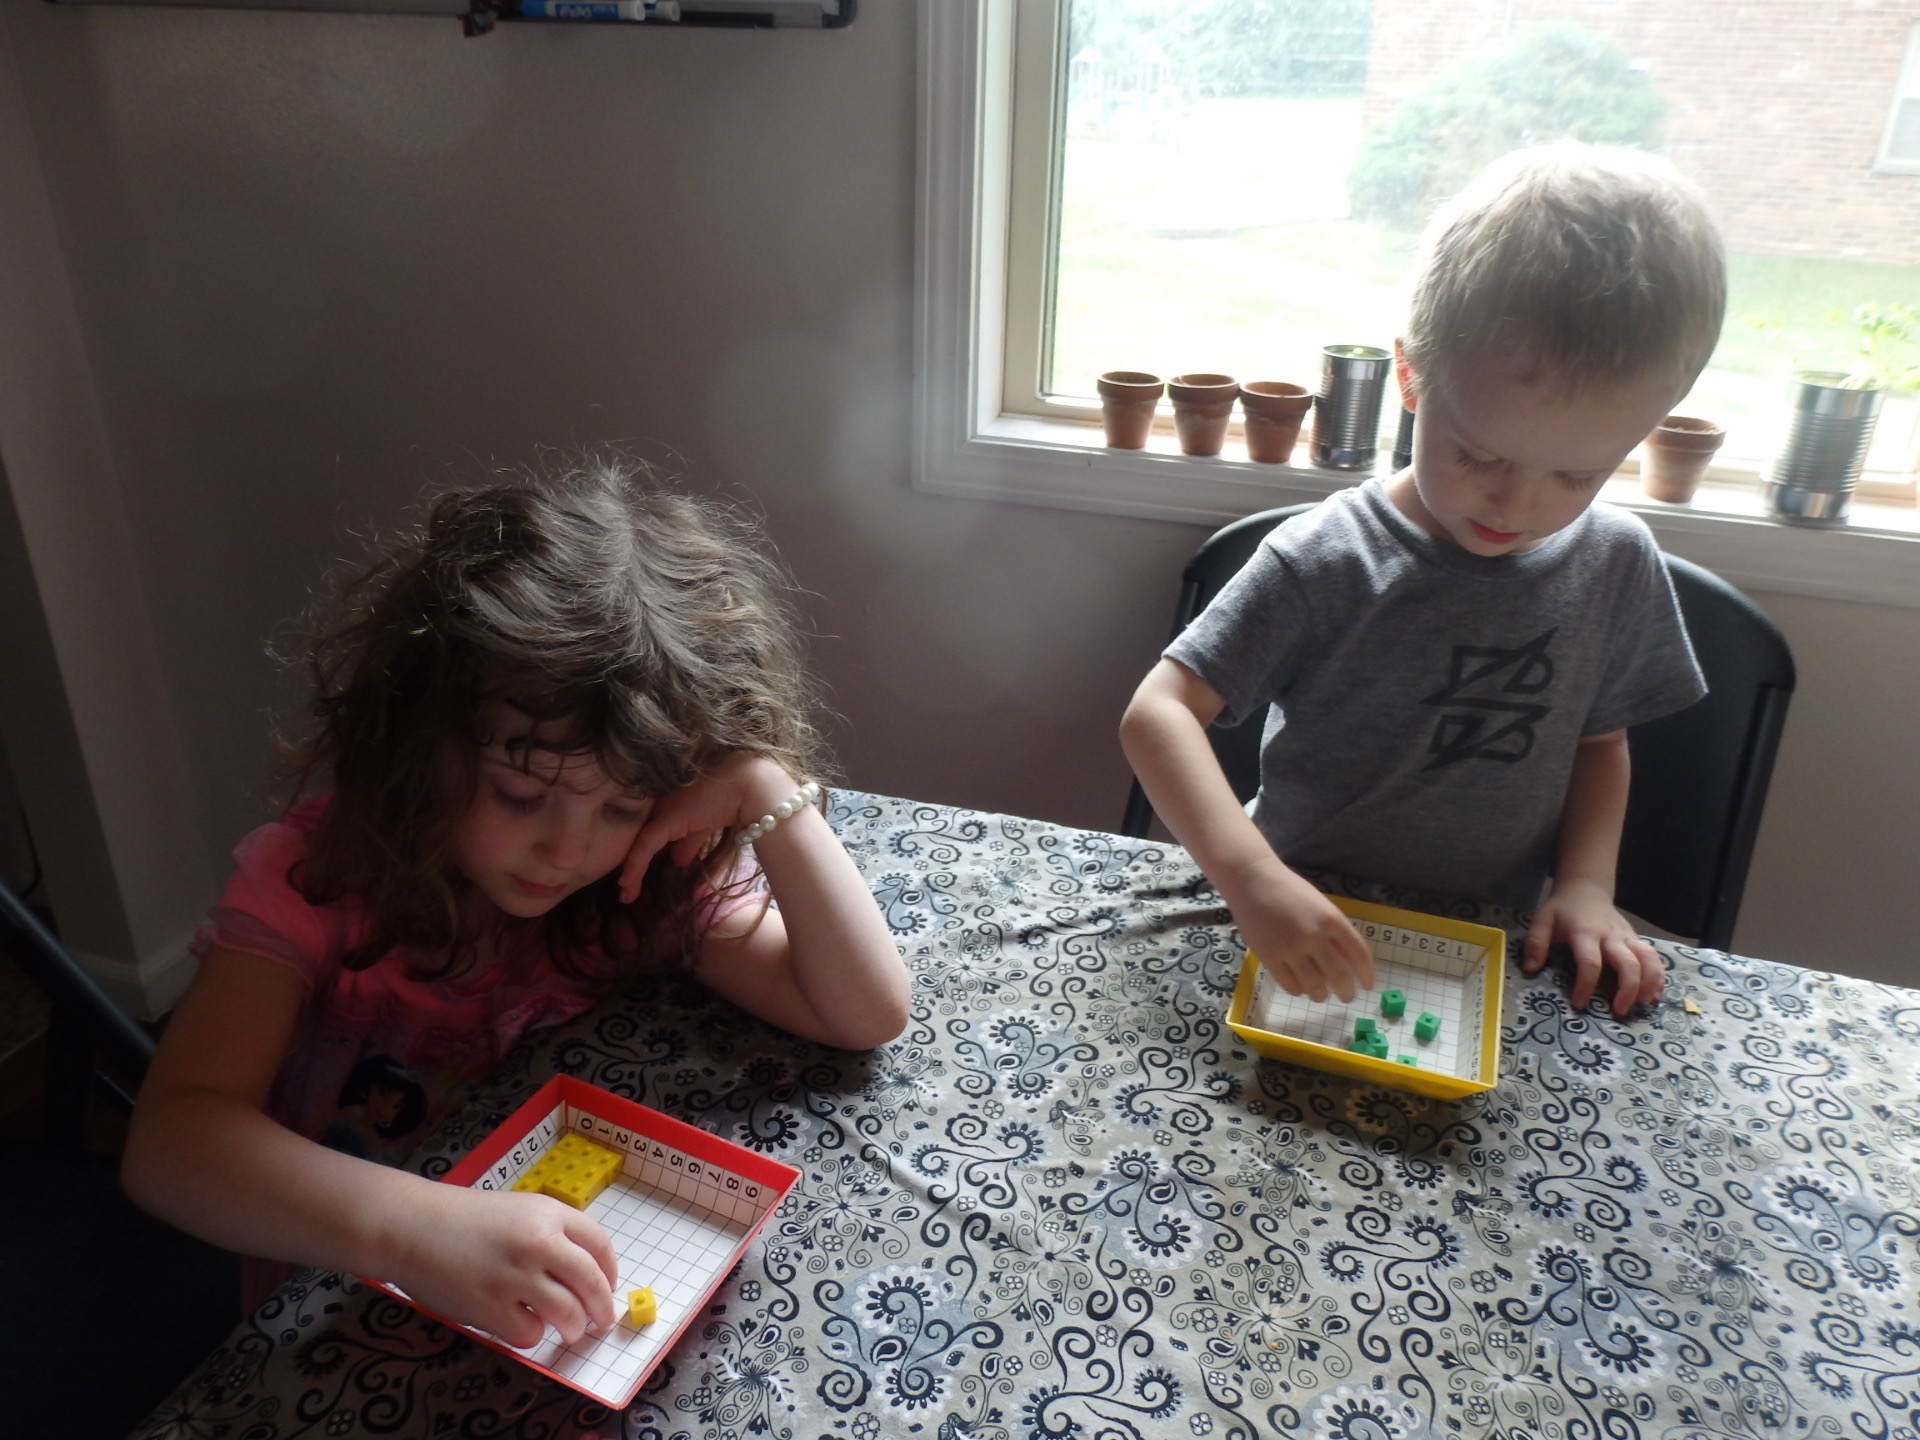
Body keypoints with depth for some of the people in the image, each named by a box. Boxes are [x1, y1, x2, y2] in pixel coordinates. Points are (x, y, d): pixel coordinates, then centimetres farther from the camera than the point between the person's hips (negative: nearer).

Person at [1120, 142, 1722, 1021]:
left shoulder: (1616, 564, -3)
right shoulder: (1326, 561, -18)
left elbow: (1599, 739, 12)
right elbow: (1159, 713, -23)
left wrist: (1585, 885, -4)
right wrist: (1252, 876, -38)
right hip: (1311, 933, -3)